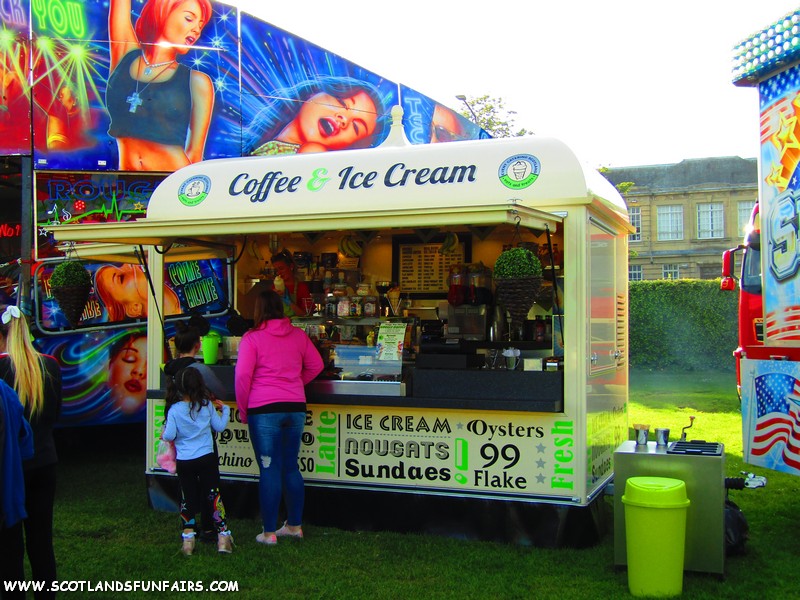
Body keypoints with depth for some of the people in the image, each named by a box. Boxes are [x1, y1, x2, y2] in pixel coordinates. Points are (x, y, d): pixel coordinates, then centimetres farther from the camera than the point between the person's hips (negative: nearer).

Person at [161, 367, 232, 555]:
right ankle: (223, 536, 7)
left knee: (187, 499, 12)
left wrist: (164, 434, 13)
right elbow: (220, 427, 5)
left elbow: (169, 436, -10)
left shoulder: (174, 410, -7)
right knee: (213, 496, 7)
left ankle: (188, 538, 12)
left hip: (184, 462, 0)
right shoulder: (207, 405, -4)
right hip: (206, 458, 0)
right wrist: (225, 409, 20)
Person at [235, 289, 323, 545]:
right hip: (295, 408, 4)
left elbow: (242, 375, -11)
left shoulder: (252, 338, -6)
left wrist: (242, 409, 0)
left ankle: (269, 532, 8)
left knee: (269, 470, 1)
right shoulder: (298, 334, 7)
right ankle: (295, 525, 23)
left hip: (264, 409, -4)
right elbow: (316, 365, 14)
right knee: (291, 467, 14)